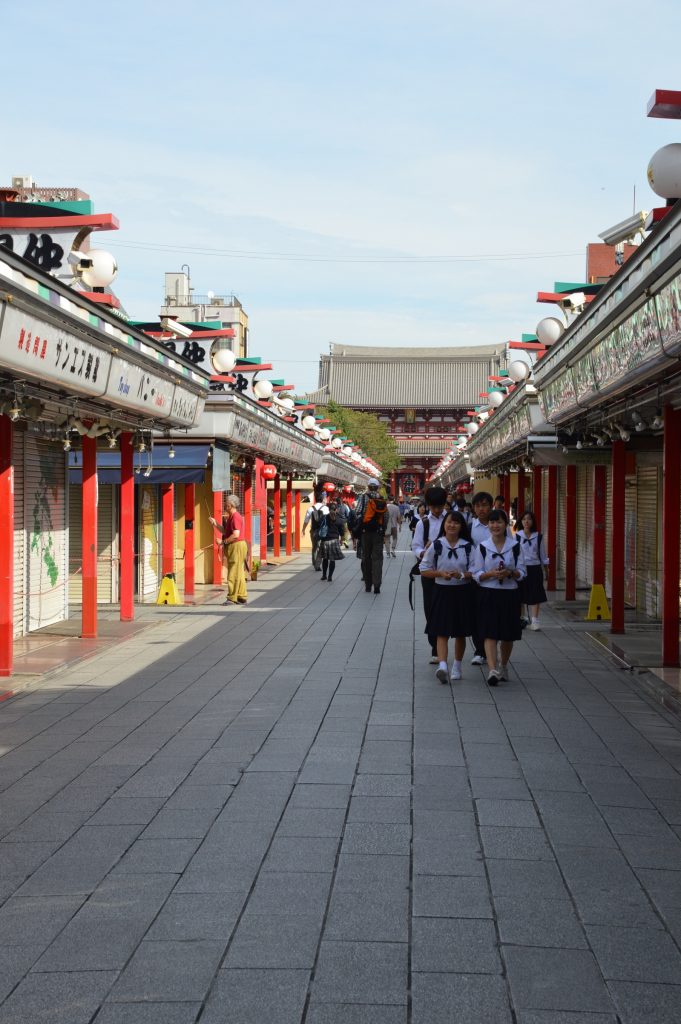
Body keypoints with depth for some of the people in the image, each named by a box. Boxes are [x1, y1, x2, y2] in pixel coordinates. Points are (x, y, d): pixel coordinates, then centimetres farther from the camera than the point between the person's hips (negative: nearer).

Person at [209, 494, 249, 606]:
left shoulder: (235, 517, -16)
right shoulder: (231, 517, 17)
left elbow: (236, 534, -25)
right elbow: (225, 531, 22)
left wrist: (223, 542, -18)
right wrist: (215, 524, 13)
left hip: (237, 546, -11)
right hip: (233, 547, 11)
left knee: (234, 574, -8)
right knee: (239, 573, 12)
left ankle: (232, 598, -7)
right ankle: (242, 597, 16)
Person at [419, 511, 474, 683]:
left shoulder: (468, 547, 0)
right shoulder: (436, 546, 0)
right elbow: (424, 570, 3)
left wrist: (461, 575, -18)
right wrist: (441, 574, -12)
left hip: (462, 593, 1)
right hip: (442, 592, -1)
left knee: (460, 633, 11)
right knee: (442, 632, -11)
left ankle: (457, 666, 25)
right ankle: (442, 665, -21)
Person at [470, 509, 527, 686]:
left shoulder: (515, 546, 3)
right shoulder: (482, 547, 1)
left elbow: (522, 572, 4)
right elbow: (476, 574, 0)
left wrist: (510, 573, -16)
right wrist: (491, 574, -18)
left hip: (510, 594, 1)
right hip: (489, 594, -1)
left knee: (508, 635, 10)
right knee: (490, 634, -12)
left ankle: (503, 666, 31)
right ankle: (492, 670, -19)